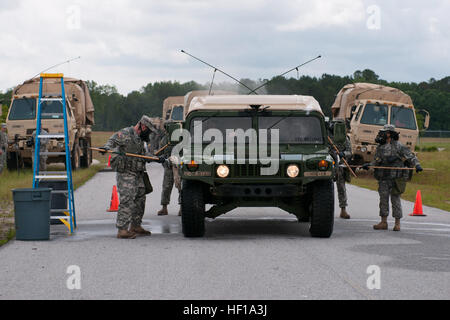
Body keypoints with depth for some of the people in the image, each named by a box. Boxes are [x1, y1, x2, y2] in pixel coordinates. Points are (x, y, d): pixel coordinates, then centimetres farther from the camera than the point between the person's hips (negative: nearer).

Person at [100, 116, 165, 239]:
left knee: (140, 199, 15)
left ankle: (136, 226, 28)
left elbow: (144, 155, 24)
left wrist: (157, 159, 15)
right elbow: (113, 140, -17)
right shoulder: (125, 134, -9)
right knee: (127, 201, -14)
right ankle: (122, 230, -16)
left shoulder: (140, 139, 19)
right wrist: (107, 147, -37)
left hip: (137, 174, 10)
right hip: (125, 173, -10)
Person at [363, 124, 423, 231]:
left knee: (395, 199, -3)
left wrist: (417, 165, -22)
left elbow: (410, 156, -6)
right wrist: (369, 165, -5)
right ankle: (383, 222, 11)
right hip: (383, 178, 5)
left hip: (395, 177, -5)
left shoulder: (398, 146, -5)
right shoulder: (380, 147, 12)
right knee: (383, 199, 4)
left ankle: (397, 223, 3)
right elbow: (376, 161, 13)